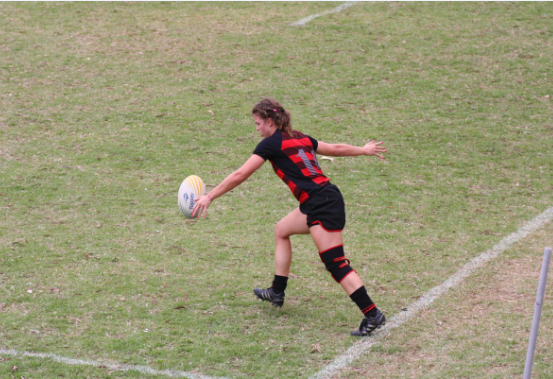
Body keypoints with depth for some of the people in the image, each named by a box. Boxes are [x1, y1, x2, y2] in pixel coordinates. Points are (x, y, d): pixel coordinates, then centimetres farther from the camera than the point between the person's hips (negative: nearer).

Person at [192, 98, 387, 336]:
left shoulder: (272, 143, -5)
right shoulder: (299, 139, 17)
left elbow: (240, 175, -6)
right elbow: (336, 149, 28)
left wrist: (209, 197, -1)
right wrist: (365, 150, 45)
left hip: (322, 206, -9)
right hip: (326, 198, 9)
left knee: (336, 265, -10)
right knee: (281, 230, 24)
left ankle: (372, 315, -13)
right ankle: (277, 292, 32)